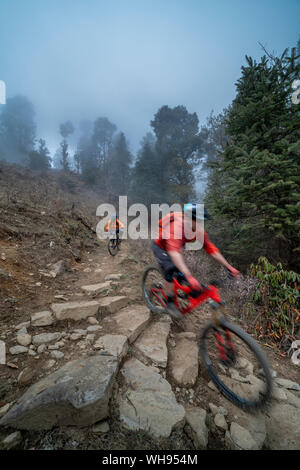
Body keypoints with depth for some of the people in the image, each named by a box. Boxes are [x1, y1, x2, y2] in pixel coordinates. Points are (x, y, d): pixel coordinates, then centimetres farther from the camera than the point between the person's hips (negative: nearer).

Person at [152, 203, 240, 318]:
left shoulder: (199, 230, -21)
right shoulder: (176, 227, -41)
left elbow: (211, 249, -16)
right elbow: (174, 253, -53)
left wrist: (229, 267, -18)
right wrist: (189, 276, -61)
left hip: (176, 247, 6)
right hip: (160, 247, -6)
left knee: (180, 272, -1)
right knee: (171, 270, -22)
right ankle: (169, 303, -4)